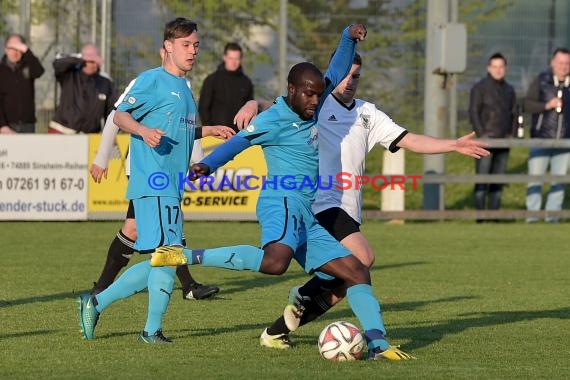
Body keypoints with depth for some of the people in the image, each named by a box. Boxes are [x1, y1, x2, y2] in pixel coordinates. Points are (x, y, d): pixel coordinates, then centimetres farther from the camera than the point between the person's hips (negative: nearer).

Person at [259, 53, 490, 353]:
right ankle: (307, 294, -5)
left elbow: (409, 140, 14)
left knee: (338, 288, 3)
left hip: (349, 211, 7)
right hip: (322, 203, -7)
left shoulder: (367, 113, 18)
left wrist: (455, 146, 4)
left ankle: (275, 333, 16)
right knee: (363, 258, -26)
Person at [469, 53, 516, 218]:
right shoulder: (480, 88, -2)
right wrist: (482, 135, -14)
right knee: (482, 180, -7)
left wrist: (512, 134, 5)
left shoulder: (509, 90, 14)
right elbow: (473, 113, -7)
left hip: (503, 141, 5)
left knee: (498, 181, 5)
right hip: (486, 141, -5)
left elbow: (514, 113, 19)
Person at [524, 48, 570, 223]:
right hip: (541, 139, -2)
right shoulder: (541, 80, -1)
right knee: (535, 178, -2)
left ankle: (552, 215, 10)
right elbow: (528, 104, -6)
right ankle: (532, 214, 3)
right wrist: (547, 105, -19)